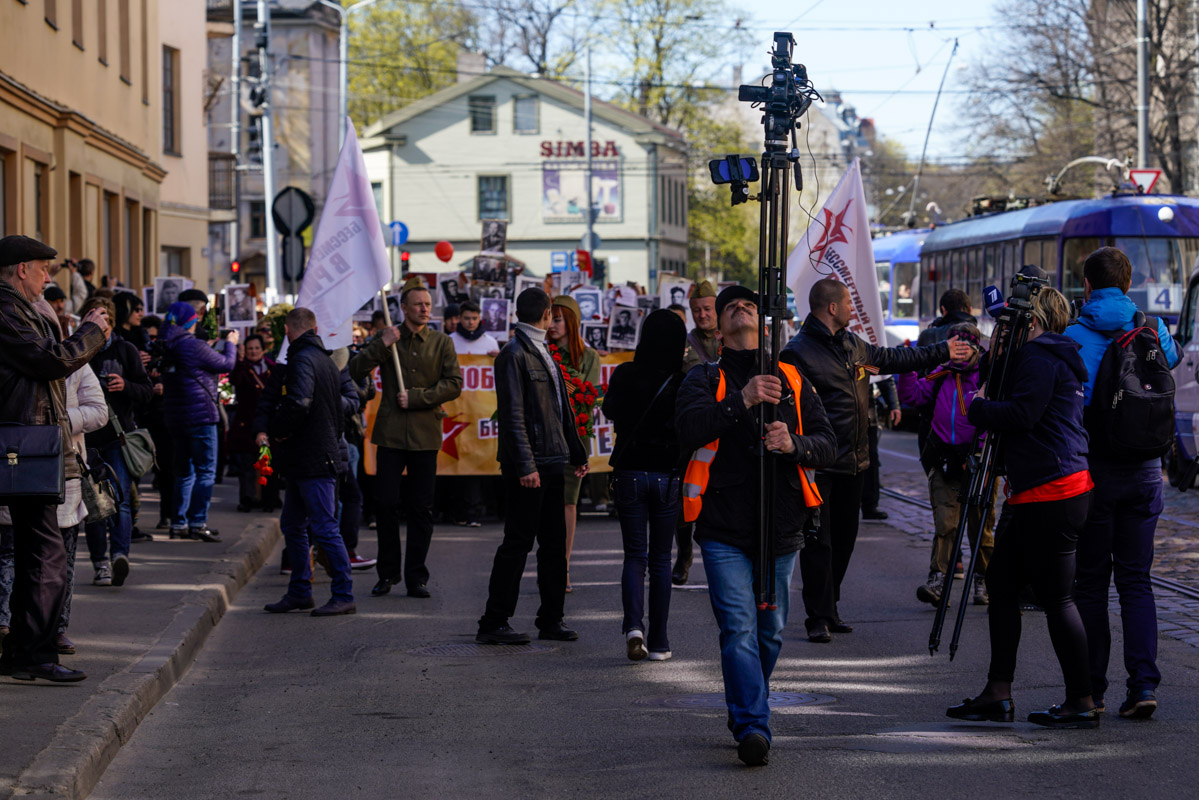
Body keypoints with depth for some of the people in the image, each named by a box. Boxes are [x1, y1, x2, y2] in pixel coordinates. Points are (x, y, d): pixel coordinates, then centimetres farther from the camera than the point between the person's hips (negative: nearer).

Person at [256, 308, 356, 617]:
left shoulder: (303, 359, -14)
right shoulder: (324, 359, 18)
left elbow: (299, 402, -29)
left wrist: (277, 431, -12)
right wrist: (263, 428, 10)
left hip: (314, 460, -10)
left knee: (324, 527, -7)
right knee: (292, 525, 15)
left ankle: (344, 596, -5)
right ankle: (300, 592, 21)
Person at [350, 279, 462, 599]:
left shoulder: (441, 342, 6)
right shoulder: (388, 338, 7)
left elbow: (454, 384, -1)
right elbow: (355, 370, 0)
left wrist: (416, 398, -9)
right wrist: (381, 346, -11)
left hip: (425, 433, 0)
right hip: (391, 432, 0)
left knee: (421, 508, 1)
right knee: (386, 503, -2)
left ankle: (416, 576, 8)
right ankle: (388, 572, 13)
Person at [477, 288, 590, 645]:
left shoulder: (544, 354, 18)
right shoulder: (514, 355, -10)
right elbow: (513, 416, -16)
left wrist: (577, 453, 23)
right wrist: (524, 465, -21)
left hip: (552, 463, 9)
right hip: (529, 466, -9)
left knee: (554, 542, 10)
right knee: (518, 542, -6)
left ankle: (551, 619, 17)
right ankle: (494, 623, -1)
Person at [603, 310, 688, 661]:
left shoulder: (626, 375, -6)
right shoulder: (684, 381, -11)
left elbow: (610, 410, 12)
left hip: (630, 472, 1)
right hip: (668, 475, -1)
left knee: (635, 555, 8)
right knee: (660, 559, 11)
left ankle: (633, 624, -15)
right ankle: (658, 641, 10)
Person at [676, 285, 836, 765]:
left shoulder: (793, 380, 15)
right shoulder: (705, 380, 7)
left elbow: (827, 444, 8)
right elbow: (689, 429, -14)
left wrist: (794, 444, -14)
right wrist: (741, 401, -26)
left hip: (781, 527, 3)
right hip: (724, 531, -3)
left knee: (770, 632, 10)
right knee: (739, 629, -14)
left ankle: (747, 716, 30)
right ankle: (753, 729, -20)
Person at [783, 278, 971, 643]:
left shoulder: (853, 344, 14)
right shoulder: (798, 352, -12)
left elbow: (893, 359, 28)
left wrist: (942, 352, 33)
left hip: (854, 462, 8)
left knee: (844, 539, 12)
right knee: (819, 542, -8)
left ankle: (829, 609, 21)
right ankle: (819, 617, -5)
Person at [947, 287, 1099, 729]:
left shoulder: (1038, 357, -11)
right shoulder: (1052, 356, 20)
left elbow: (1022, 414, -21)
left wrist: (978, 408, -6)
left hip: (1051, 493, -11)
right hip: (1035, 495, 11)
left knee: (1056, 597, -6)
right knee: (1001, 579, 12)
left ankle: (1082, 703, -1)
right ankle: (998, 694, 14)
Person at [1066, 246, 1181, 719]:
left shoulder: (1074, 337, -9)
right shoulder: (1153, 331, 3)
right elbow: (1174, 358, 23)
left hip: (1092, 468, -3)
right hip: (1143, 470, 3)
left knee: (1090, 582, 5)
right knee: (1136, 579, 7)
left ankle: (1090, 689, 7)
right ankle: (1143, 683, -4)